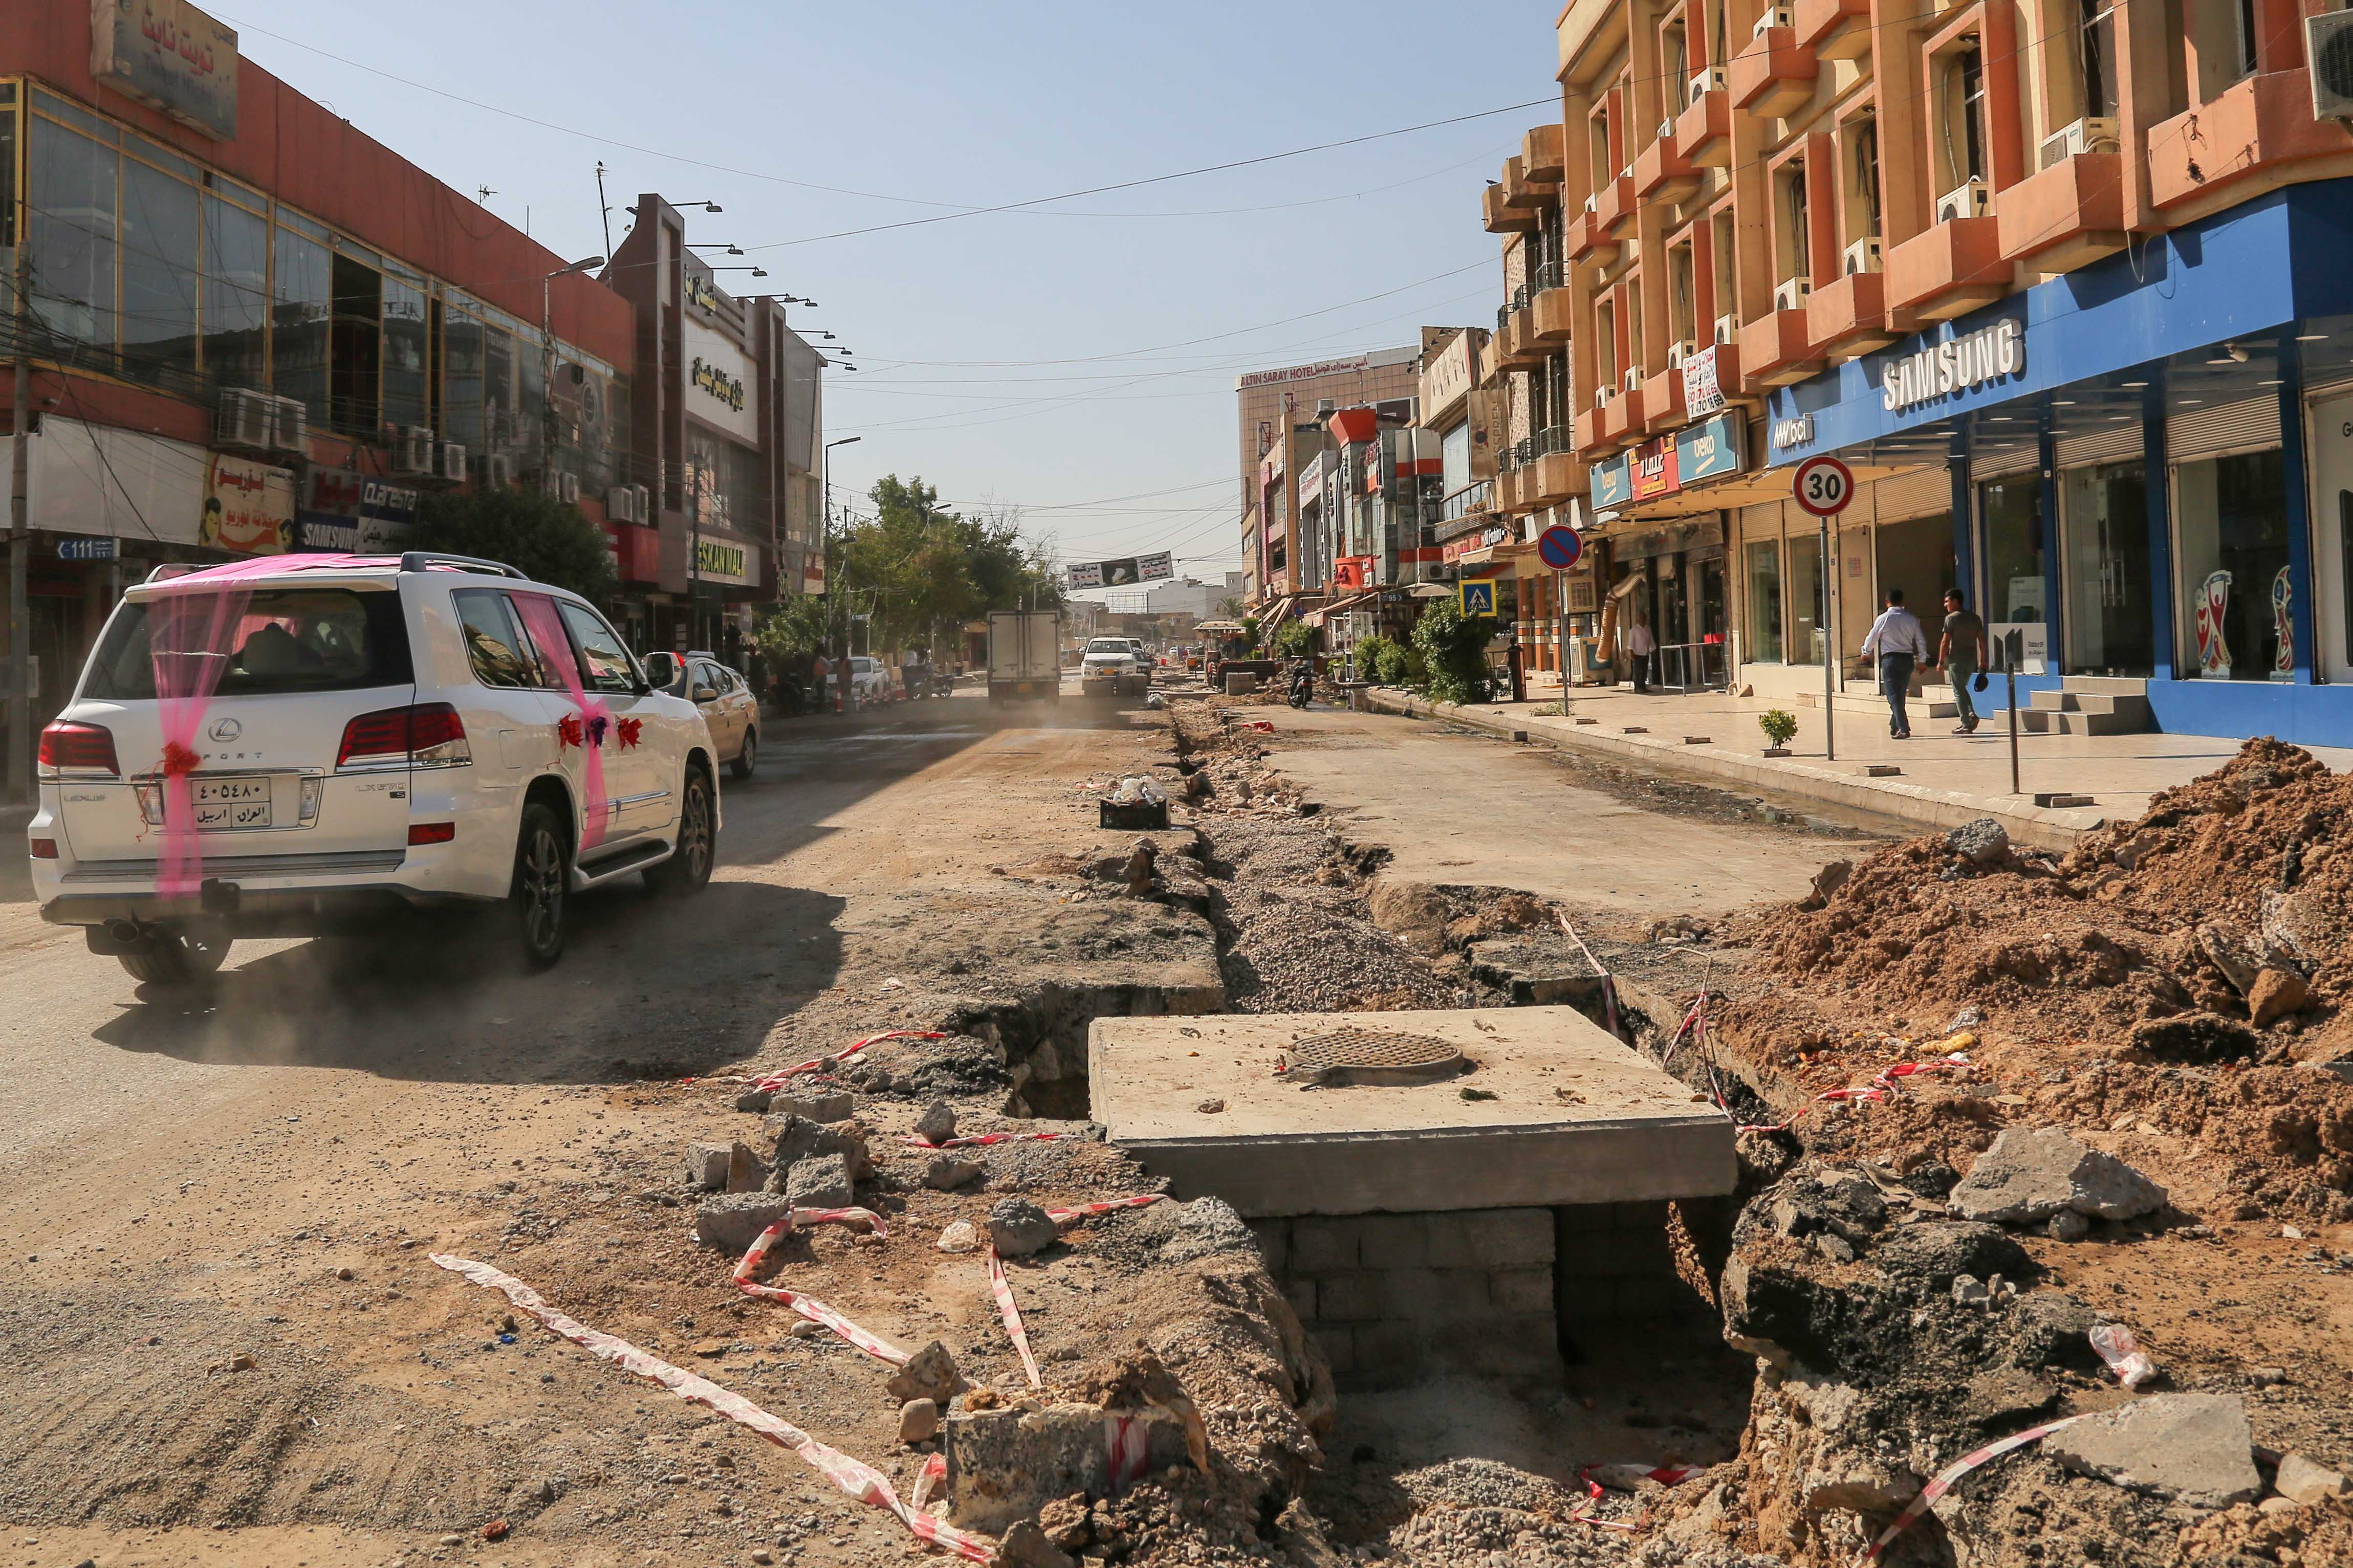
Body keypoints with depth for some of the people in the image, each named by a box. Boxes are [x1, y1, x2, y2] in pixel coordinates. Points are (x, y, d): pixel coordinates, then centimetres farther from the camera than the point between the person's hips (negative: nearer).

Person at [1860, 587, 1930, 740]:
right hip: (1908, 659, 5)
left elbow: (1872, 638, 3)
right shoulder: (1912, 619, 4)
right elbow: (1921, 641, 8)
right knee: (1900, 695, 18)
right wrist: (1922, 659, 20)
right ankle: (1894, 726, 29)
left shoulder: (1883, 619, -7)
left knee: (1894, 696, -6)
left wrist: (1866, 653, 22)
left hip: (1890, 659, -4)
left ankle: (1904, 729, -16)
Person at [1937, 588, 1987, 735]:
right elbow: (1982, 640, 10)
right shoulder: (1975, 618, 11)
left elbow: (1945, 642, -12)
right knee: (1962, 688, 22)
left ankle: (1966, 725, -3)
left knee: (1959, 691, -1)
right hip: (1971, 659, 6)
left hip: (1956, 659, -6)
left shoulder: (1951, 618, -8)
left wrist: (1941, 661, -7)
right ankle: (1972, 715, 5)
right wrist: (1982, 661, 15)